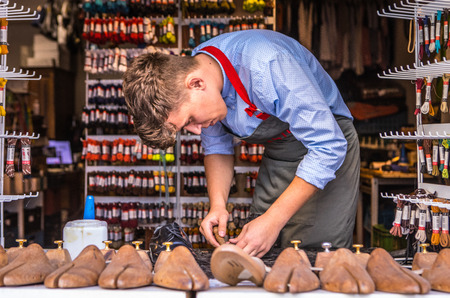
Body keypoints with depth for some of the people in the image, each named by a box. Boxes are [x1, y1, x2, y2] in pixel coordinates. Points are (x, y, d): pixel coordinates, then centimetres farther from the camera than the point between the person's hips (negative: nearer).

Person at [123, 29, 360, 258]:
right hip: (276, 151, 6)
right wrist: (217, 204, -12)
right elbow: (217, 147, 5)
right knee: (255, 251, -1)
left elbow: (328, 146, -32)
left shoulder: (265, 66, -35)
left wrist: (273, 221, -33)